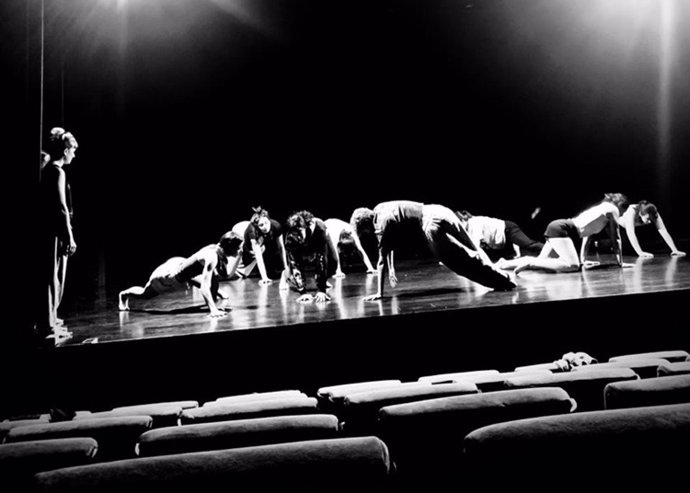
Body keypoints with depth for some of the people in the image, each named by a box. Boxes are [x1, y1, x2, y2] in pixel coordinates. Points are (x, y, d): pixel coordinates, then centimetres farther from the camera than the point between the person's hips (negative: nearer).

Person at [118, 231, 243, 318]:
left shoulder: (219, 251, -17)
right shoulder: (211, 258, -40)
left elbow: (227, 274, -5)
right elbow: (203, 288, -46)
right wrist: (213, 310, -51)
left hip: (182, 264, 7)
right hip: (169, 274, -7)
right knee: (145, 295, 21)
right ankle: (124, 295, 52)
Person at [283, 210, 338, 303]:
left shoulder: (319, 228, -44)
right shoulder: (289, 238, -38)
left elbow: (321, 260, -43)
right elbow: (294, 264, -36)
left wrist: (321, 290, -46)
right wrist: (303, 292, -45)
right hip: (301, 248, 1)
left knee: (332, 264, -17)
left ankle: (322, 281, 16)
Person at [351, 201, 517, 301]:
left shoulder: (381, 224, -4)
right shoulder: (380, 209, 22)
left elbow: (382, 259, -5)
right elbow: (390, 246, 35)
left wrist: (380, 293, -2)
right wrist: (391, 270, 38)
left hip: (431, 223, -9)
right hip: (438, 210, 9)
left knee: (464, 261, -3)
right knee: (472, 251, 13)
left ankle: (502, 279, -4)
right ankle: (504, 279, 12)